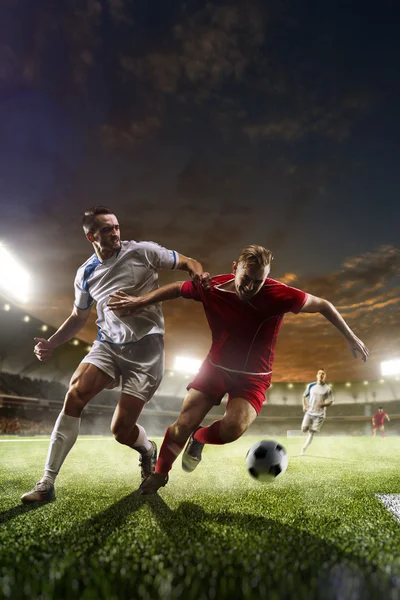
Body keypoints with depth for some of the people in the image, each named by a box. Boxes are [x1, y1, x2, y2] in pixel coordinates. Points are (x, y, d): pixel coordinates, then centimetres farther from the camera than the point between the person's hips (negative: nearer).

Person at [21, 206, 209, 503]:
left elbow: (187, 262, 0)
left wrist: (199, 273, -25)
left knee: (121, 430, -8)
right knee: (75, 394, -21)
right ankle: (47, 483, -9)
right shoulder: (86, 274, 7)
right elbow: (78, 318, 18)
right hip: (108, 344, 4)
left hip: (145, 347, -4)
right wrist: (51, 343, 3)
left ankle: (148, 451, 30)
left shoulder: (142, 251, -6)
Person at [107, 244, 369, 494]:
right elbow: (177, 288, 2)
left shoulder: (280, 295, -22)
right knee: (184, 424, -6)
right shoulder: (212, 288, -17)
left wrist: (351, 338, -1)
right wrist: (141, 302, -3)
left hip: (253, 376, -1)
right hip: (216, 367, 2)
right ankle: (159, 474, 22)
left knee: (232, 429, -24)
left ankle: (198, 439, 13)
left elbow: (323, 305, -8)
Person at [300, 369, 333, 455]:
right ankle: (309, 431, 26)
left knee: (312, 432, -6)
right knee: (304, 429, -9)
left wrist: (323, 404, -20)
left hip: (320, 414, -2)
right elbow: (304, 396, 12)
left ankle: (304, 449, 2)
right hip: (309, 411, 2)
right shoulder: (311, 386, 2)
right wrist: (304, 405, -4)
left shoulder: (327, 389, -3)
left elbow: (330, 402, 1)